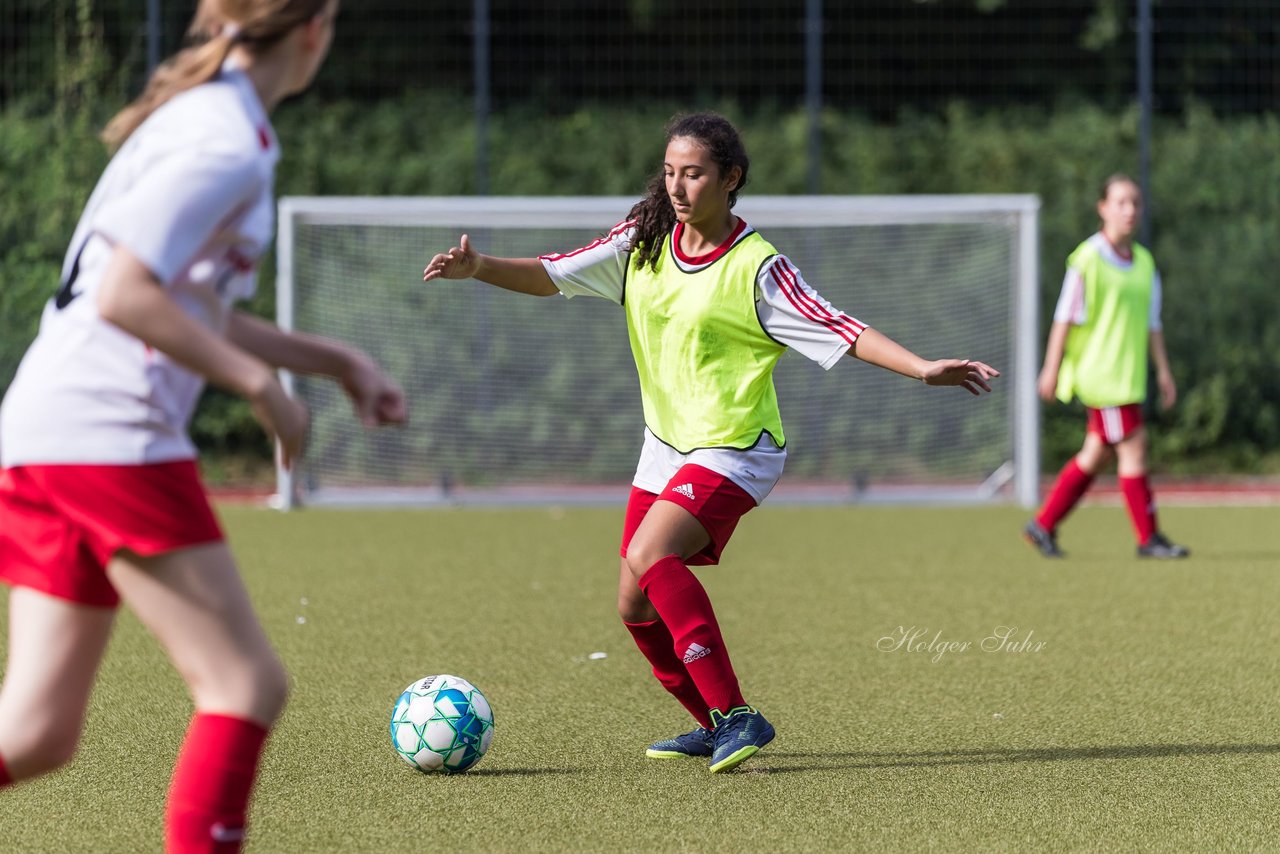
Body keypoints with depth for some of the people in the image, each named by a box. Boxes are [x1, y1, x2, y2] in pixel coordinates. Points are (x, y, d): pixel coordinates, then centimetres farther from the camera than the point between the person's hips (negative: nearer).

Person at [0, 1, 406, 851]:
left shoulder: (198, 118, 20)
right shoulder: (228, 142, -11)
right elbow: (124, 296, -21)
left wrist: (337, 361, 25)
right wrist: (261, 383, -15)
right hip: (111, 438, -10)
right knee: (247, 685, -4)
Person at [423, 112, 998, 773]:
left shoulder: (756, 267, -15)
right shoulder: (644, 242, 2)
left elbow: (841, 332, -18)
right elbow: (549, 276, 3)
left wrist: (923, 368, -31)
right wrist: (479, 268, -15)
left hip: (733, 448, -7)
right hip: (665, 446, 7)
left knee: (650, 555, -29)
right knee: (636, 607, 7)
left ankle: (736, 714, -24)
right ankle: (715, 725, 28)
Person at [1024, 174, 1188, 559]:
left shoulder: (1144, 262, 12)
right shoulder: (1088, 258, -9)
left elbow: (1151, 323, 17)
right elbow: (1065, 317, -8)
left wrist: (1163, 369, 13)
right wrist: (1051, 369, -8)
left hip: (1129, 375, 8)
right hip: (1099, 368, -8)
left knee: (1096, 454, 9)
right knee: (1133, 446, -9)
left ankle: (1043, 525, 18)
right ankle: (1148, 539, -4)